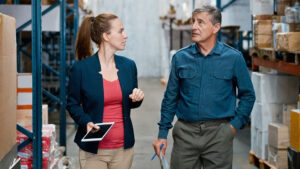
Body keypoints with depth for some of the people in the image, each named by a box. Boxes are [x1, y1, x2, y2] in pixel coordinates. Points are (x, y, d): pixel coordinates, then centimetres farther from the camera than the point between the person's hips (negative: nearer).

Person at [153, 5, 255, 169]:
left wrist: (235, 124, -3)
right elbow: (170, 98, 9)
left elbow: (247, 96, 8)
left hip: (218, 133, -1)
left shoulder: (233, 58, 0)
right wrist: (162, 134, 7)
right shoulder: (180, 57, 4)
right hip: (185, 132, 1)